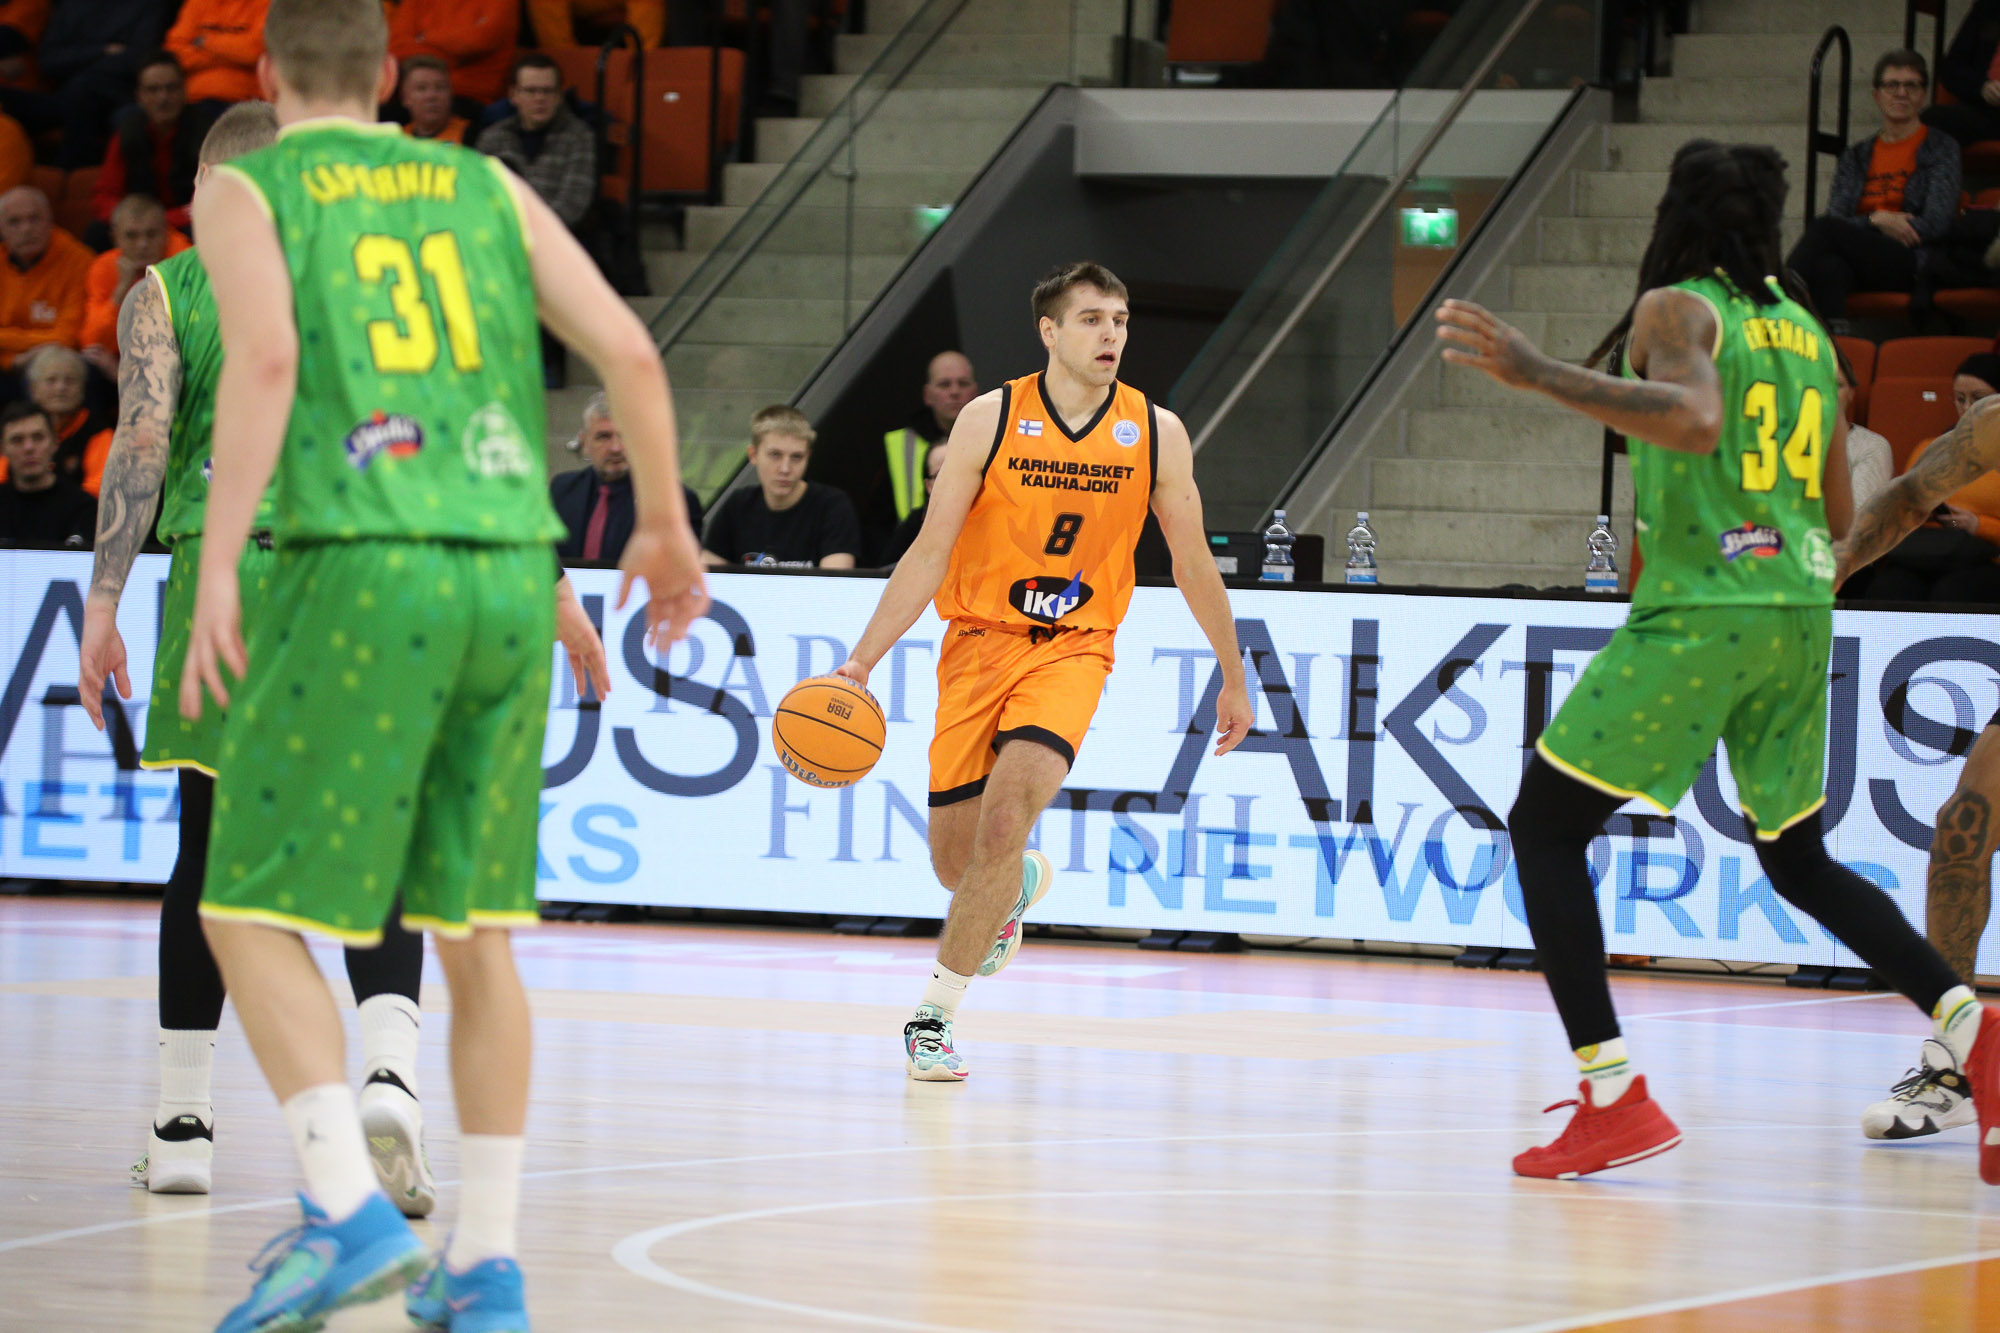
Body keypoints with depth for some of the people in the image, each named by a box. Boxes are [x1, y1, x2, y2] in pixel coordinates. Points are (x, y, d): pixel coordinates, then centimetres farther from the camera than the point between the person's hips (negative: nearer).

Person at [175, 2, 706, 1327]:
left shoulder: (246, 189, 8)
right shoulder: (484, 187, 19)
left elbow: (266, 358, -11)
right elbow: (630, 350, 10)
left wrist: (216, 569, -11)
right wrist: (667, 525, 23)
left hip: (364, 569, -4)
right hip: (512, 574, 4)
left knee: (251, 911, 3)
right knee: (477, 930, 13)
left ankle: (348, 1211, -14)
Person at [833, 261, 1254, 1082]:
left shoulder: (1156, 433, -4)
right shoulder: (990, 420, -8)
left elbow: (1192, 561, 8)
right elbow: (929, 554, -6)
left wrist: (1234, 675, 14)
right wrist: (862, 662, -14)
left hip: (1072, 650, -1)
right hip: (979, 642, 1)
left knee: (1006, 817, -23)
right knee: (955, 857, 5)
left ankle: (934, 1015, -12)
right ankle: (1022, 887, 45)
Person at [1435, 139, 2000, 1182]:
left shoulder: (1675, 309, -4)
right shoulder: (1804, 333, 18)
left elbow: (1696, 422, -25)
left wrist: (1537, 373, -24)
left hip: (1702, 613, -7)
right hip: (1799, 608, 7)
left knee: (1544, 826, 1)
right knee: (1798, 861, 20)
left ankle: (1613, 1096, -11)